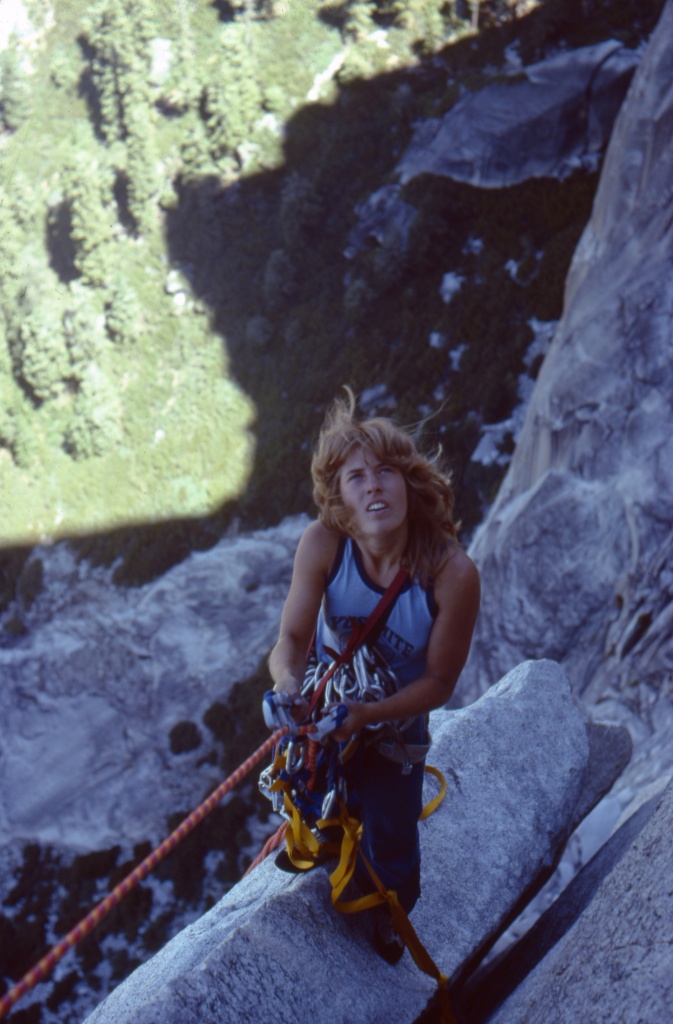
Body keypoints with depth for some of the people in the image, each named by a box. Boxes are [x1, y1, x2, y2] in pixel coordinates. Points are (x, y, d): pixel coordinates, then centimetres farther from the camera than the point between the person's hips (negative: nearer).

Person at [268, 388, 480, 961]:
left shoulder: (453, 573, -35)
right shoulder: (323, 544, -31)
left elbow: (439, 683, -23)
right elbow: (292, 638, -22)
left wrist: (365, 717, -33)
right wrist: (288, 679, -44)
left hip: (395, 725, -1)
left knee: (390, 845, 16)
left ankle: (390, 916, 53)